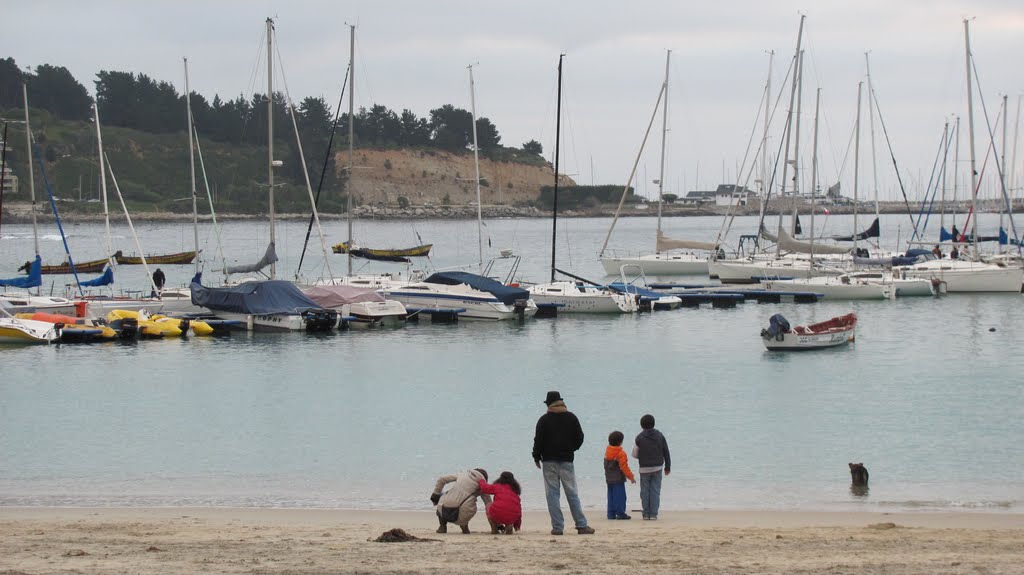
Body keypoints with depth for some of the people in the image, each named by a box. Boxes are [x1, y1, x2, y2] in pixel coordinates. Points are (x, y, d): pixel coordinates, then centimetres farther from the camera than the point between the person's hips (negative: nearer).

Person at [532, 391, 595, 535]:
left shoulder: (544, 420, -3)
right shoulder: (571, 418, 5)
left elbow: (538, 440, -4)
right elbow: (579, 438, 7)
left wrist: (537, 457, 8)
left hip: (549, 461, -2)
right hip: (567, 460, 2)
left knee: (552, 494, 0)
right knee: (572, 493, 5)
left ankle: (557, 527, -5)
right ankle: (582, 525, 1)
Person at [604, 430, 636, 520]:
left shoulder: (607, 451, 8)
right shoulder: (620, 453, -15)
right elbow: (624, 467, -15)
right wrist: (631, 477, -8)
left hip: (609, 478, 7)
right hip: (618, 479, -7)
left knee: (611, 496, 11)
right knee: (620, 496, -4)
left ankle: (611, 514, 11)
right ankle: (620, 513, -5)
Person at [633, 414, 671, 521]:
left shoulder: (640, 437, -8)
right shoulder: (659, 435, 1)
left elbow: (635, 454, -5)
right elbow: (666, 452, 5)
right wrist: (668, 466, 13)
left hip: (644, 468, -2)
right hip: (657, 468, 2)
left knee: (645, 491, 6)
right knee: (655, 491, 4)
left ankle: (646, 513, 6)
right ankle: (653, 513, 0)